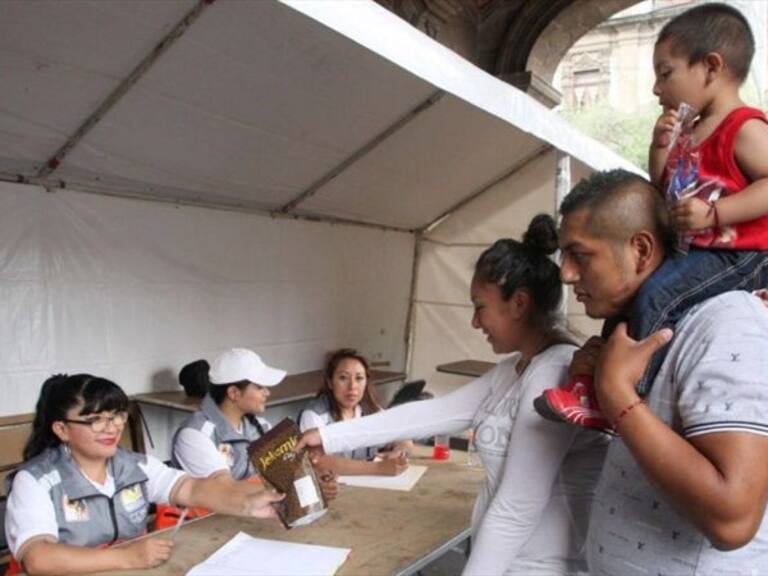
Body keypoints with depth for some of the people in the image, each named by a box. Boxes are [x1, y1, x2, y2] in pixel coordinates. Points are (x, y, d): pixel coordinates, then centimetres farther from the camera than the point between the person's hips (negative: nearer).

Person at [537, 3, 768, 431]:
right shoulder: (693, 134, 15)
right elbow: (663, 192, 19)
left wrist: (714, 213, -31)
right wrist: (661, 147, 5)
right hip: (698, 251, 10)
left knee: (655, 294, -28)